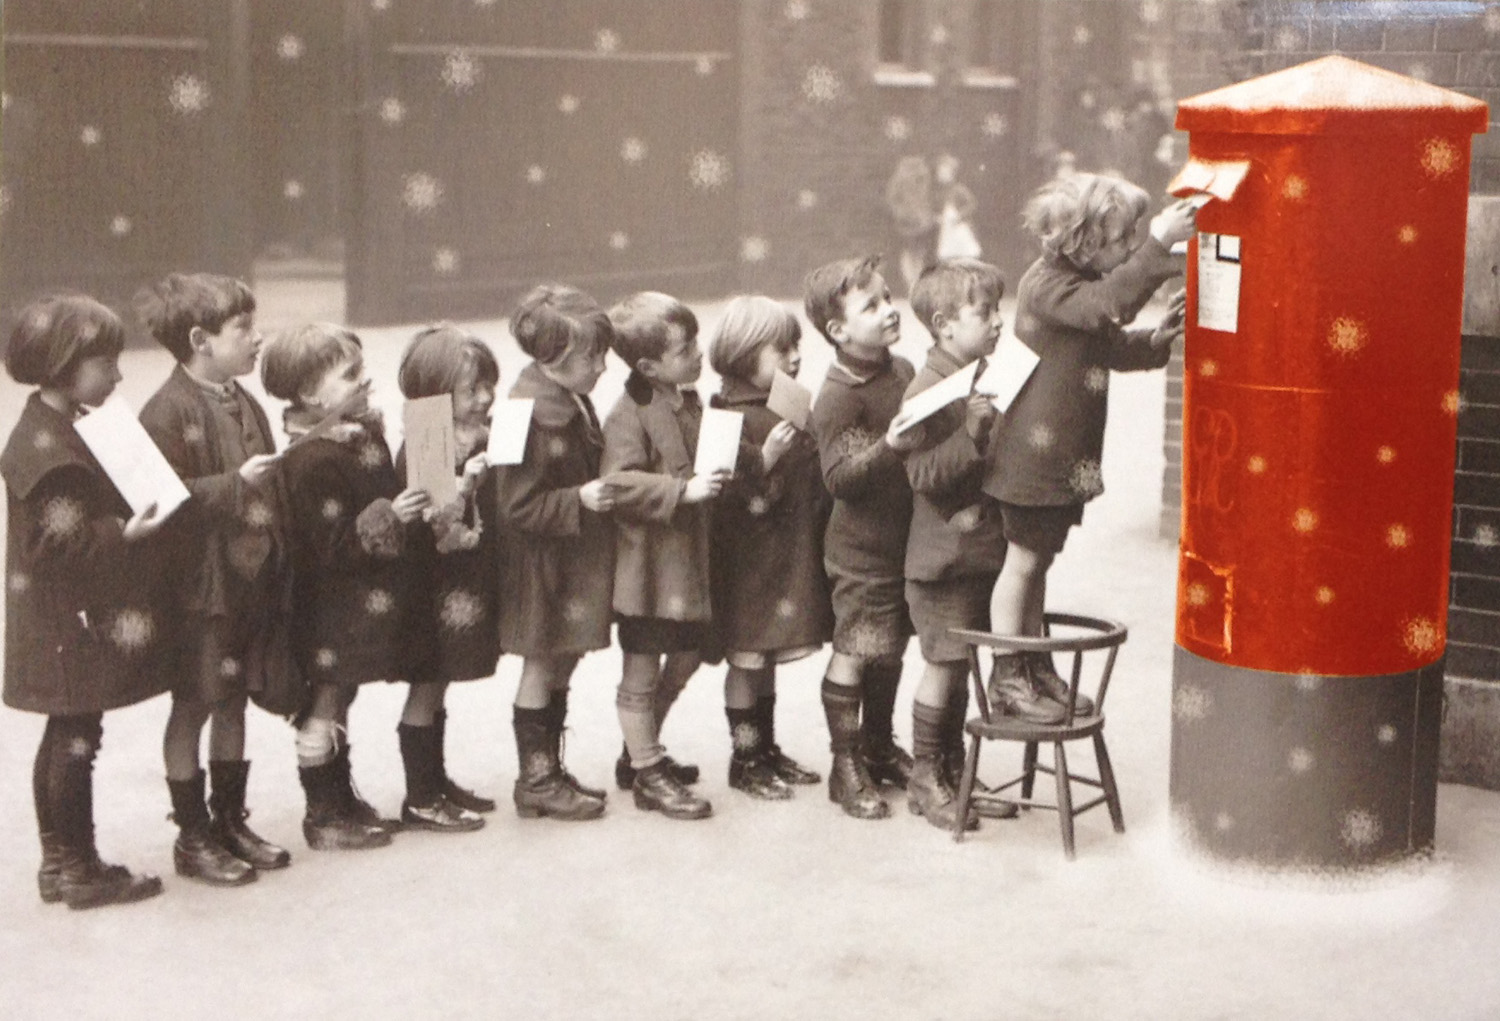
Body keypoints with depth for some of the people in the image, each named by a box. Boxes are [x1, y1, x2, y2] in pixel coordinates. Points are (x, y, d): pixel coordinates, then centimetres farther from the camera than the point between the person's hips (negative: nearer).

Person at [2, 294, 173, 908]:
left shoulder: (63, 430, 12)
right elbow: (54, 541, -24)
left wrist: (129, 519, 7)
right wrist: (123, 532, -28)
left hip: (79, 621, 11)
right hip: (74, 624, -11)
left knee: (66, 737, 16)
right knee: (76, 740, -1)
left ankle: (58, 861, 26)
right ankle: (80, 869, 9)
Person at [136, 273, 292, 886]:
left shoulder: (244, 405, 12)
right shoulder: (169, 411, -14)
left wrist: (279, 568, 15)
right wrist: (236, 484, -28)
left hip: (253, 579, 8)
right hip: (202, 586, -8)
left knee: (234, 701, 16)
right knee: (193, 706, 4)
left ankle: (231, 822, 28)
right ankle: (193, 838, 14)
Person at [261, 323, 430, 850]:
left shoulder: (364, 434, 7)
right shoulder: (313, 460, -23)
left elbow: (384, 496, 23)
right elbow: (331, 545, -25)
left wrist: (414, 508, 9)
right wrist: (388, 518, -28)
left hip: (368, 602, 9)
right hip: (334, 612, -9)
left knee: (337, 702, 20)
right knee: (324, 710, 3)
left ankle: (342, 801, 32)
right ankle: (323, 816, 14)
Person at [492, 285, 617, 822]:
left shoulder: (573, 402, 6)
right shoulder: (530, 415, -23)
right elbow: (517, 505, -23)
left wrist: (603, 490, 5)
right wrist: (579, 500, -27)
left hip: (575, 561, 9)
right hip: (541, 565, -9)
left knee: (562, 665, 16)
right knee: (541, 667, 2)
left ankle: (549, 768, 28)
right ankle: (535, 781, 14)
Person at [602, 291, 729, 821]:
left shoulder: (689, 403, 11)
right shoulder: (629, 415, -16)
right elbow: (621, 484, -25)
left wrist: (720, 475, 9)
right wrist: (683, 490, -30)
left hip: (689, 558, 9)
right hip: (647, 564, -9)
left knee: (685, 658, 18)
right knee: (641, 673, 3)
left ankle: (642, 751, 35)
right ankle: (648, 775, 13)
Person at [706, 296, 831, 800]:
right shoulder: (730, 415, -15)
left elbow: (811, 471, 23)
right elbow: (725, 488, -23)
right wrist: (763, 460, -33)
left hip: (792, 554, 8)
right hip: (748, 558, -8)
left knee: (768, 656, 18)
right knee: (746, 657, 2)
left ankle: (767, 747, 28)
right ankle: (745, 758, 13)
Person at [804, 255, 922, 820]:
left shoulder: (902, 370, 7)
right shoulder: (839, 397, -19)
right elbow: (839, 476, -25)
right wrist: (888, 447, -38)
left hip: (906, 537, 8)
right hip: (862, 547, -8)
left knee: (891, 646, 18)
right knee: (855, 649, -1)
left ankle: (879, 747, 34)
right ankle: (845, 766, 11)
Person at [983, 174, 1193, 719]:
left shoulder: (1081, 285, 14)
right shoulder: (1046, 284, -18)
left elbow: (1114, 346, 23)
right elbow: (1106, 306, -36)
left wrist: (1158, 337, 3)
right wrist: (1156, 246, -39)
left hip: (1066, 458, 10)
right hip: (1035, 454, -10)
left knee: (1038, 560, 17)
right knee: (1023, 560, -1)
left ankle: (1036, 668, 26)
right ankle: (1008, 676, 9)